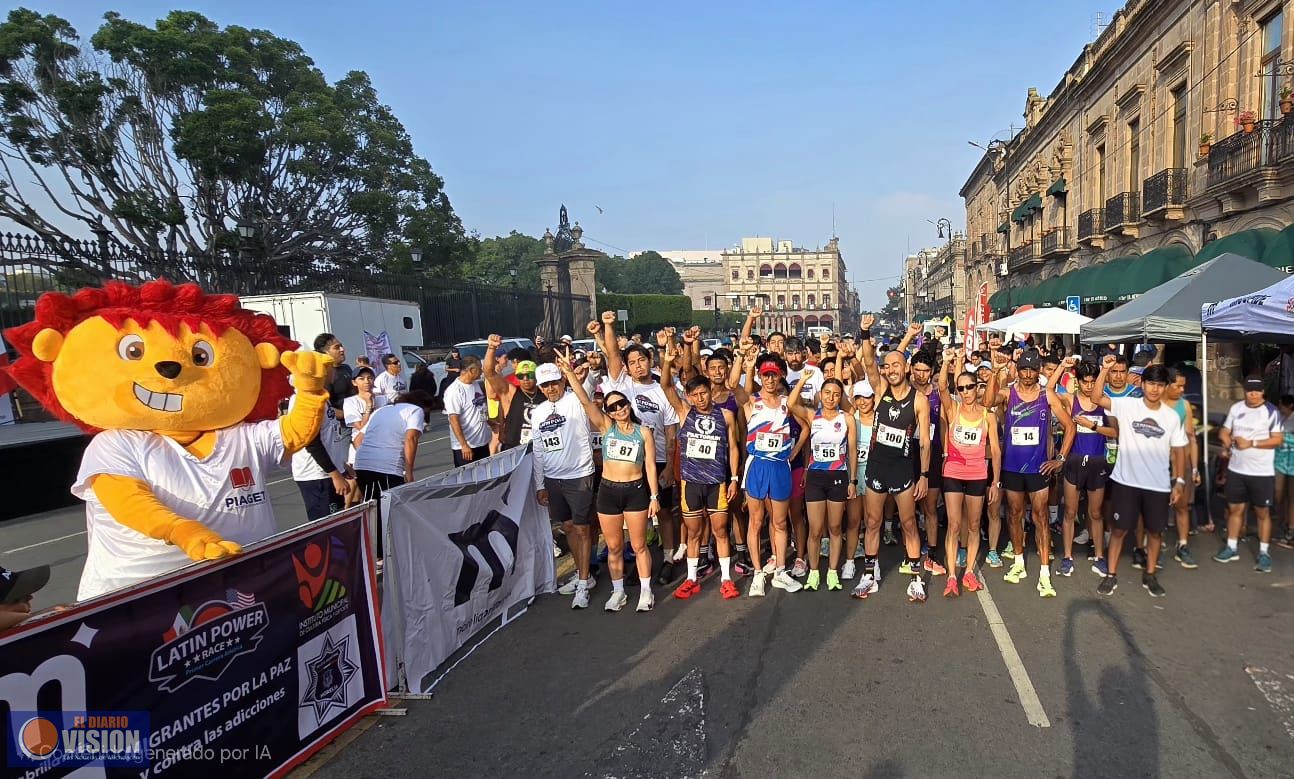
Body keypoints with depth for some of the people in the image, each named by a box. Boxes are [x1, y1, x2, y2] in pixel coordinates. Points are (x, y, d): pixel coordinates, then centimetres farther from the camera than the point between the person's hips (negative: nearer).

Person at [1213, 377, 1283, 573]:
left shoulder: (1271, 412, -8)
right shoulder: (1236, 408, 5)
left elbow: (1278, 439, -12)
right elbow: (1224, 432, 11)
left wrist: (1251, 443, -20)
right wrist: (1226, 440, -9)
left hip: (1262, 472, -4)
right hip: (1236, 469, 4)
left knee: (1262, 512, 5)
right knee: (1234, 508, 11)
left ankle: (1264, 553, 15)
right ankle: (1232, 548, 21)